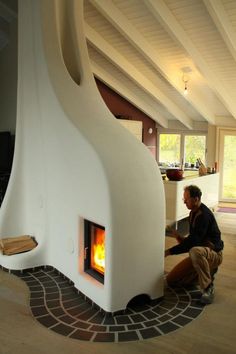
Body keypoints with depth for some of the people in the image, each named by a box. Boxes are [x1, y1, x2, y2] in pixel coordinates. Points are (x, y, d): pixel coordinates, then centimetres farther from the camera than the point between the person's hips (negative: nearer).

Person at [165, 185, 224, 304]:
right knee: (171, 280, 4)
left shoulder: (204, 215, -24)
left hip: (214, 254, -9)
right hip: (199, 253, 9)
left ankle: (208, 288, -23)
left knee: (195, 251, -44)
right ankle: (207, 271, 16)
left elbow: (193, 241, -30)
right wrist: (182, 239, -8)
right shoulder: (193, 212, 6)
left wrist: (170, 251, -28)